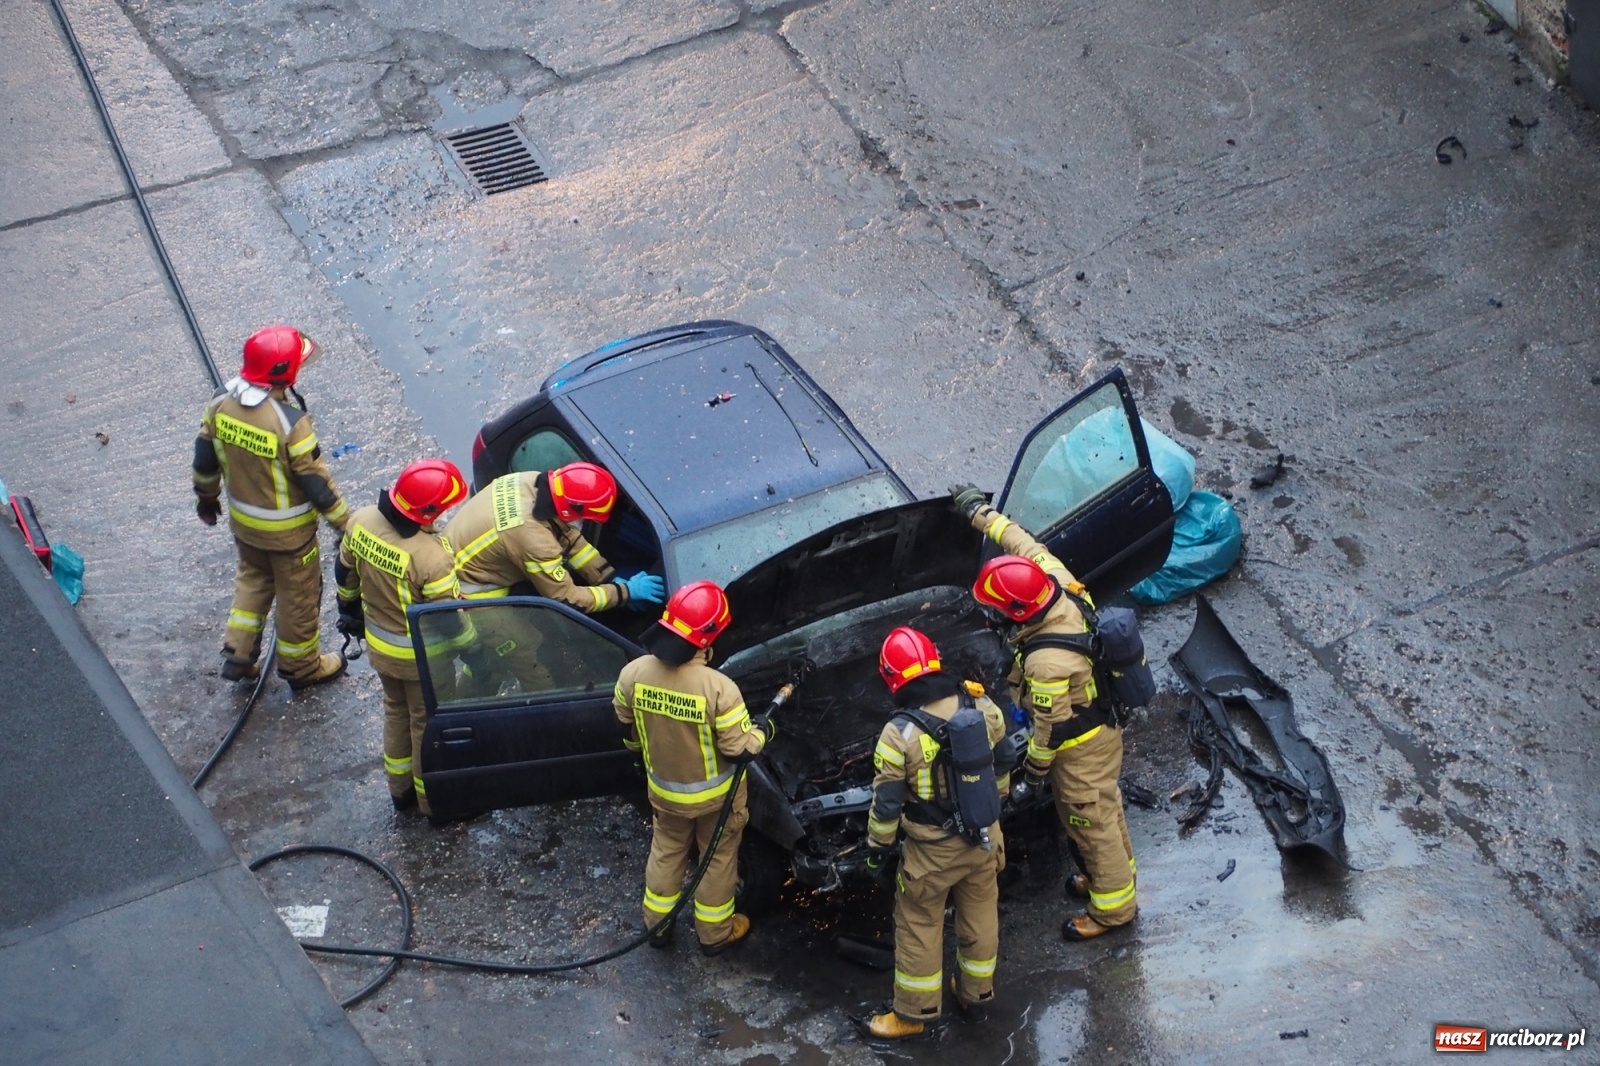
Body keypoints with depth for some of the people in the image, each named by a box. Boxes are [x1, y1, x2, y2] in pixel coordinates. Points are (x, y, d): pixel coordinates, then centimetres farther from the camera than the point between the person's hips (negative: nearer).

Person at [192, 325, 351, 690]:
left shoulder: (221, 402, -14)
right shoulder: (290, 421, -33)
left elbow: (205, 456, 0)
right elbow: (315, 480, -24)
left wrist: (206, 495, 18)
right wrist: (343, 522, -10)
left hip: (242, 519, 6)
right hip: (287, 529, -6)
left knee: (253, 577, 30)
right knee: (298, 594, 16)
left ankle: (238, 654, 33)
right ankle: (301, 666, 35)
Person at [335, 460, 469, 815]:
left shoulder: (361, 521, -17)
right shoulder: (431, 559, -37)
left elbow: (346, 575, 1)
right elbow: (449, 619, -25)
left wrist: (350, 611, 21)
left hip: (378, 643, 6)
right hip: (420, 655, -6)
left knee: (396, 712, 28)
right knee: (428, 724, 17)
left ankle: (400, 788, 46)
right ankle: (433, 799, 37)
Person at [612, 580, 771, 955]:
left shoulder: (633, 674, -21)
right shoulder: (718, 689, -36)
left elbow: (628, 732, -2)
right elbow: (740, 750, -24)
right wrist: (763, 731, -2)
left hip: (663, 789, 4)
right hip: (714, 794, -3)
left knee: (666, 852, 28)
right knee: (718, 858, 22)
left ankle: (656, 925, 44)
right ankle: (715, 933, 39)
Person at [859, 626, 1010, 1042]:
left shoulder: (899, 734, -26)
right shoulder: (983, 706, -12)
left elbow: (886, 805, -17)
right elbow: (1004, 762, 3)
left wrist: (878, 848, 0)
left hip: (931, 850, -4)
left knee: (919, 928, 14)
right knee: (980, 915, 24)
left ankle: (914, 1013, 28)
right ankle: (976, 991, 43)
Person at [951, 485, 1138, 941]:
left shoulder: (1047, 663, -40)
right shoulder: (1061, 584, -20)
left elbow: (1050, 725, -25)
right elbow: (1026, 544, -2)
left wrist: (1035, 766, -8)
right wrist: (981, 512, 6)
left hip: (1081, 748, -9)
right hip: (1102, 721, 9)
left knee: (1091, 820, 12)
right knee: (1104, 807, 29)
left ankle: (1114, 907, 31)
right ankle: (1115, 873, 51)